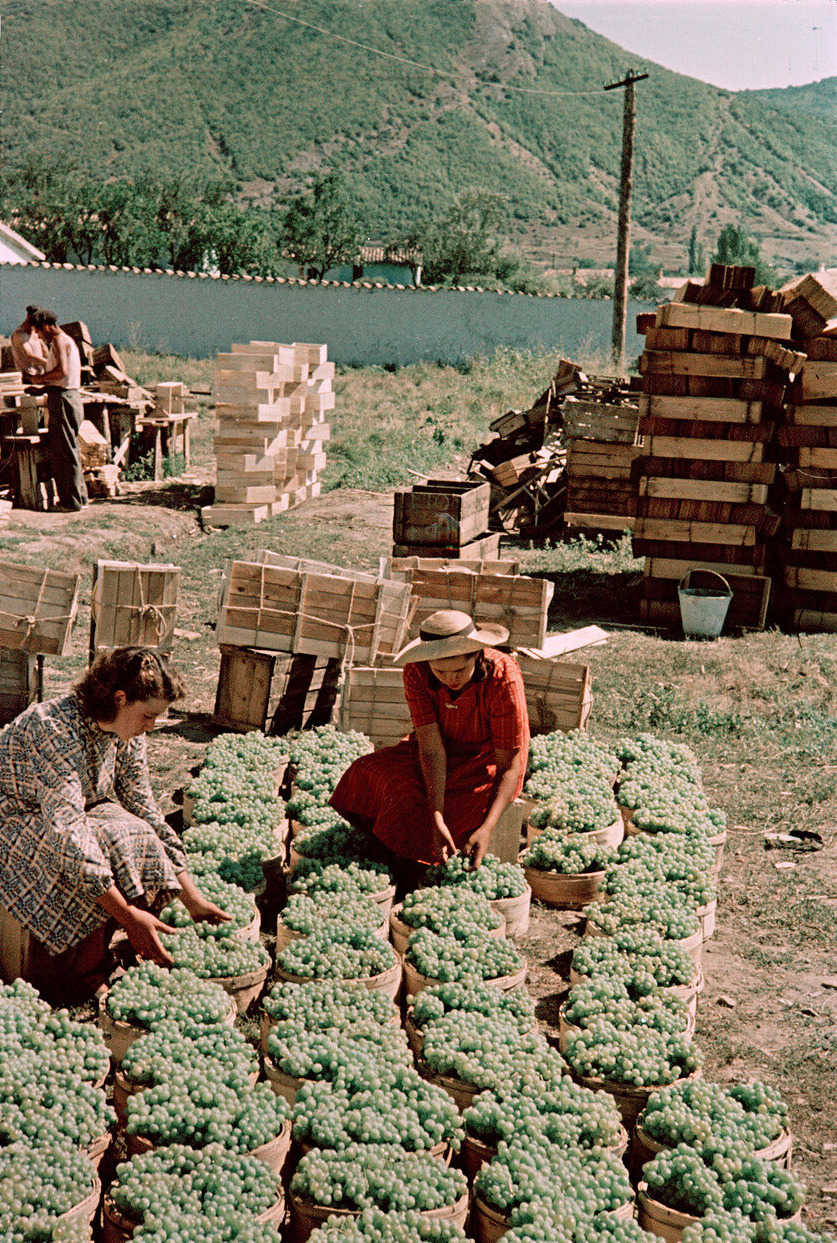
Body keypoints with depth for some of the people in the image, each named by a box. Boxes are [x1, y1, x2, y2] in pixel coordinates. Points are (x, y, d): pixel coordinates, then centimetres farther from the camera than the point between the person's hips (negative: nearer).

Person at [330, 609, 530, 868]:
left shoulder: (503, 679, -31)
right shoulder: (416, 671, -23)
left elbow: (510, 766, -26)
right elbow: (431, 748, -25)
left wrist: (486, 829, -41)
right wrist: (436, 818, -38)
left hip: (490, 761, -3)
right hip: (446, 752, 3)